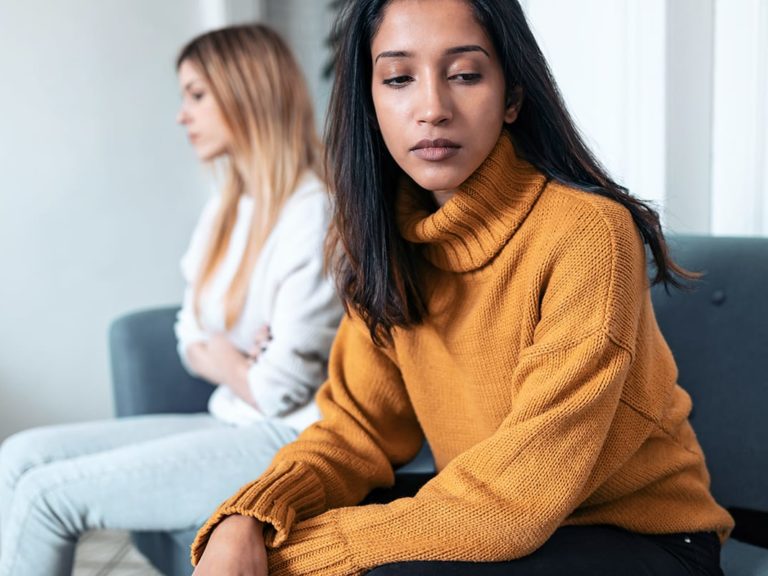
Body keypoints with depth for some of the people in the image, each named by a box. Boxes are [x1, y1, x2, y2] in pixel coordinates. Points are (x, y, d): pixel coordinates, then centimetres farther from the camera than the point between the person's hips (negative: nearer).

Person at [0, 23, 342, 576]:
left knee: (47, 493, -13)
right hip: (232, 424, 9)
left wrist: (225, 364, 1)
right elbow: (194, 339, 14)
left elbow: (279, 388, -19)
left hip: (288, 443, -9)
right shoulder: (226, 208, 11)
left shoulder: (314, 214, -18)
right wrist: (237, 364, -7)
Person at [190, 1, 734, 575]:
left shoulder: (585, 233, -24)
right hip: (484, 526, 5)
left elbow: (519, 496, -25)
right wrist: (245, 522, -20)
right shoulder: (389, 238, -3)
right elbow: (360, 423, 0)